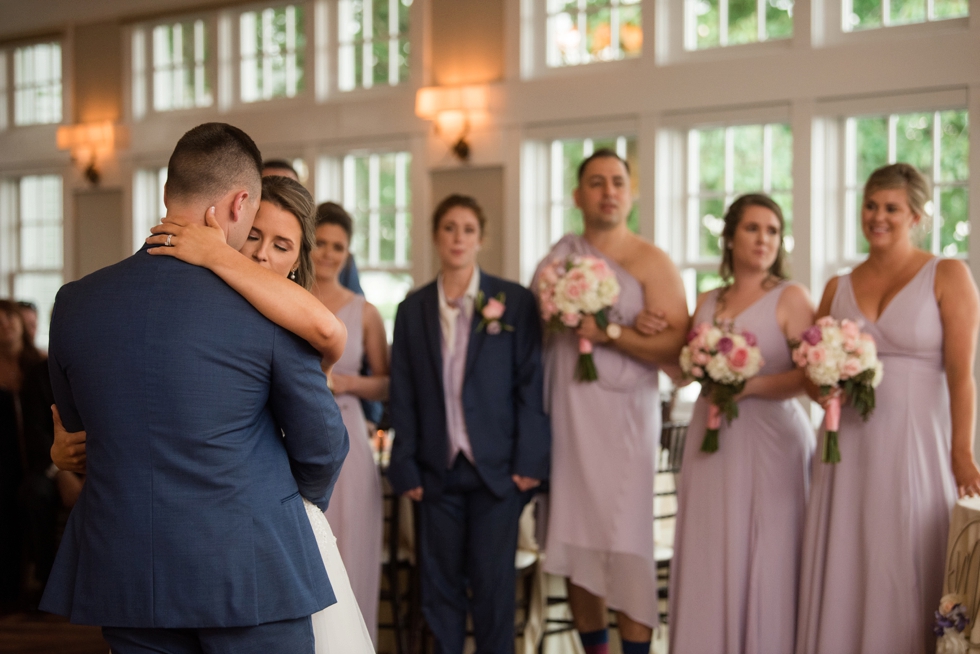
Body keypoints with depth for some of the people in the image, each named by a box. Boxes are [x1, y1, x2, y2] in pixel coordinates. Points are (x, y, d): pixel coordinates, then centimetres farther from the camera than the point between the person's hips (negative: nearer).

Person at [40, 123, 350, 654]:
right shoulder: (266, 308, -11)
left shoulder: (73, 304, -1)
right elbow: (320, 446, -1)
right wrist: (305, 501, 21)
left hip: (124, 578, 4)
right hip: (250, 574, -3)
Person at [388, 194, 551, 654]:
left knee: (493, 586, 3)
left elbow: (530, 386, -2)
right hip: (437, 471, 2)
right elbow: (403, 395, 6)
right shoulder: (413, 309, 8)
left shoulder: (515, 301, 0)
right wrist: (406, 468, 0)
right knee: (440, 586, 7)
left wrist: (529, 461, -8)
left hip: (496, 470, -2)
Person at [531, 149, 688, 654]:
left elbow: (676, 346, -12)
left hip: (622, 418, -4)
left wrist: (608, 333, -16)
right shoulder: (556, 257, 13)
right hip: (562, 417, 5)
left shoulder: (649, 262, -3)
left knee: (625, 546, -7)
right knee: (574, 544, 6)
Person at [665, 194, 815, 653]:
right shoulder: (707, 302, 14)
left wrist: (750, 386, -20)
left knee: (764, 560, -3)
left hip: (769, 441, -5)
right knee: (709, 561, 4)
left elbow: (809, 375, -10)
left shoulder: (791, 298, -1)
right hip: (711, 441, 5)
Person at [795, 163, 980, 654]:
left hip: (916, 444, -4)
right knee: (842, 573, 5)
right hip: (848, 445, 4)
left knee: (904, 573, -1)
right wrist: (822, 388, -3)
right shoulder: (837, 288, 11)